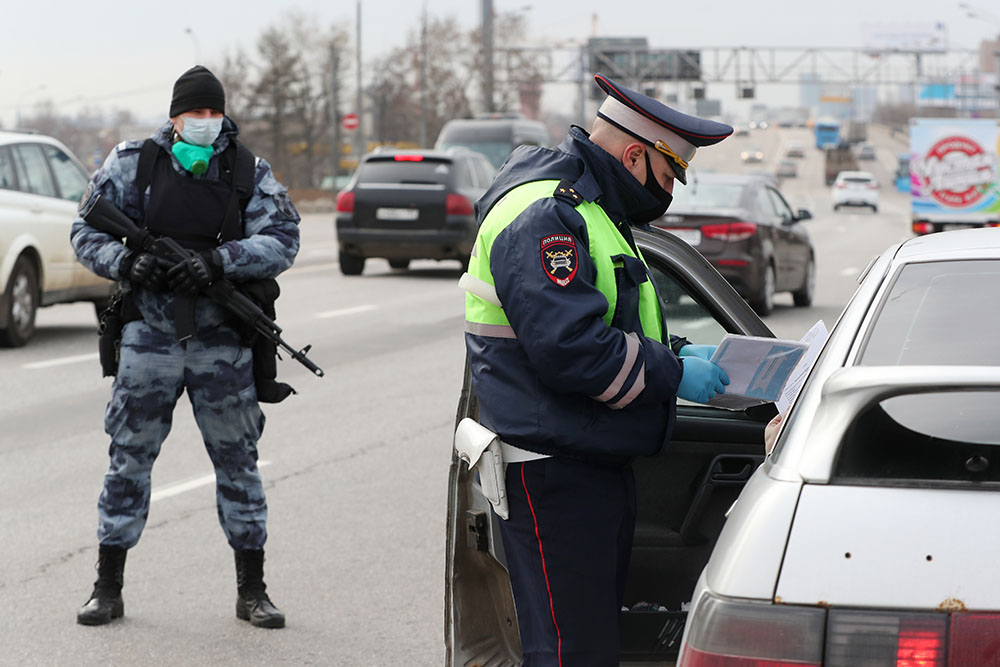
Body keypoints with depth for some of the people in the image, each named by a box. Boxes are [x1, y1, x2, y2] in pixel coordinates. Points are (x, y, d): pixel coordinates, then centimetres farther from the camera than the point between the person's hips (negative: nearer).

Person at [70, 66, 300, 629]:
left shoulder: (249, 172, 2)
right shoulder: (134, 163, 1)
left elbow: (283, 240, -6)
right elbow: (87, 233, 3)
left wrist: (219, 260, -20)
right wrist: (127, 262, -16)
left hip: (224, 341, 1)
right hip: (150, 333, 0)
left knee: (238, 459, 6)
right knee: (129, 456, 3)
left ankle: (252, 590, 16)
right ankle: (108, 587, 13)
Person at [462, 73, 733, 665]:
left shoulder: (590, 211, 19)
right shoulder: (543, 217, -16)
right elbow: (570, 349, -25)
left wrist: (677, 352, 9)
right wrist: (672, 373, -16)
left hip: (599, 462, 11)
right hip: (554, 476, -11)